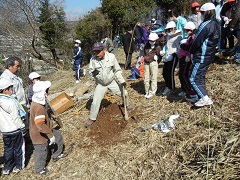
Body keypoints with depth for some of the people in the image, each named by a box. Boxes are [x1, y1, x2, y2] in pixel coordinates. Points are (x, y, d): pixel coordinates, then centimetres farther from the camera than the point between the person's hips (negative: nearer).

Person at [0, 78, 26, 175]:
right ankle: (18, 165, 28)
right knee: (18, 148, 13)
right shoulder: (11, 102, -24)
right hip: (14, 129, -6)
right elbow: (15, 117, -19)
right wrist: (22, 127, -6)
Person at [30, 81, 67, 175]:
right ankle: (39, 169, 40)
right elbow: (40, 125, -40)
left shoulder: (35, 103, -3)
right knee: (41, 153, 14)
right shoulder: (39, 108, -36)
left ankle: (56, 155, 39)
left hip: (43, 131, 9)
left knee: (58, 136, 21)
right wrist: (50, 135, -30)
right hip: (40, 135, -9)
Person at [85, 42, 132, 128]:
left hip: (111, 82, 1)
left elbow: (117, 70, -7)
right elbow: (90, 70, -6)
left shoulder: (111, 57, -20)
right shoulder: (93, 59, -20)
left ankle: (127, 105, 44)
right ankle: (92, 118, 17)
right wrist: (93, 72, -30)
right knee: (95, 101, -5)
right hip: (100, 84, -1)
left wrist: (122, 81, -9)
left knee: (124, 93, 10)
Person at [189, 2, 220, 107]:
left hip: (202, 56, -10)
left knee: (194, 79, -5)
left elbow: (198, 41, -17)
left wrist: (191, 51, 0)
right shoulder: (215, 24, 11)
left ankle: (205, 99, -6)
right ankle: (202, 97, 27)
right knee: (200, 77, 19)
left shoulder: (206, 25, -20)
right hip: (209, 56, 10)